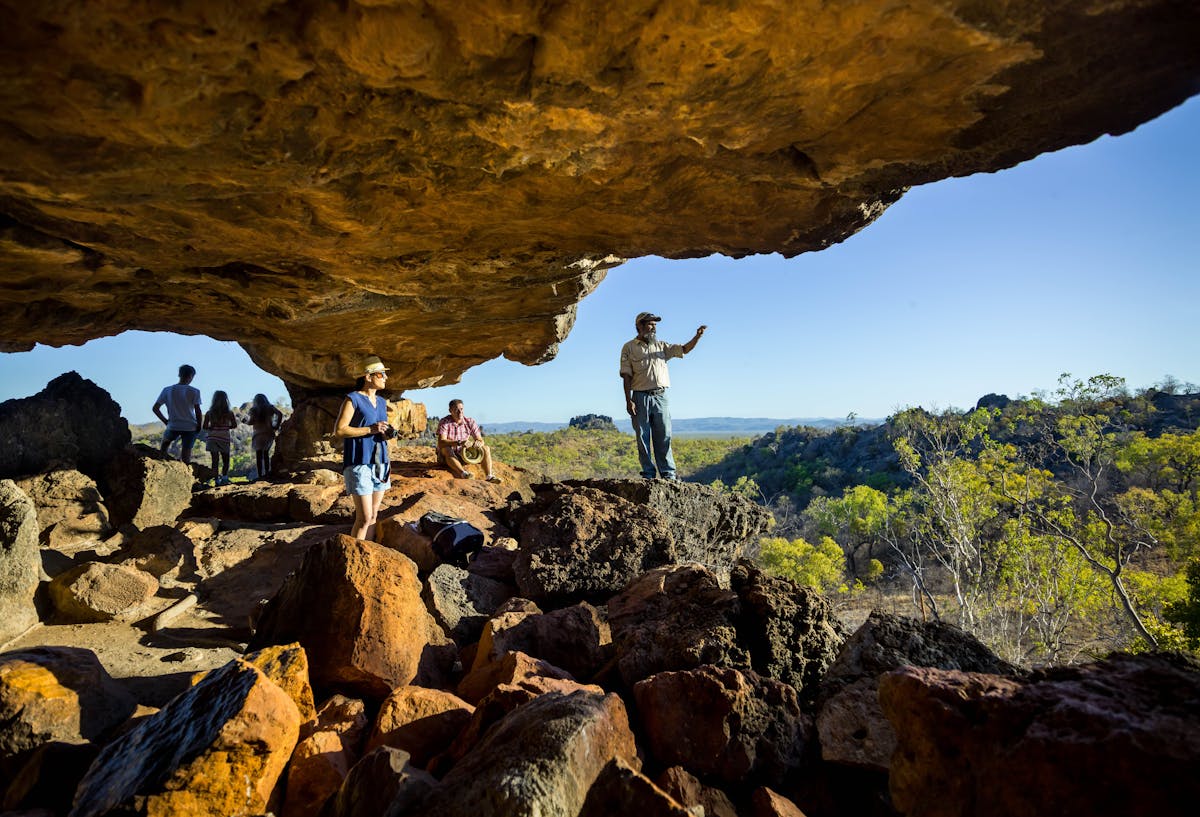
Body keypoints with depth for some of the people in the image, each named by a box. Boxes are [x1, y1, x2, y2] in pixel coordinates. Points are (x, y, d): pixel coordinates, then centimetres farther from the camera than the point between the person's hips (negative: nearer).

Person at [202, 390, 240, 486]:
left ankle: (217, 480, 2)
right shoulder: (229, 413, -5)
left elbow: (204, 427, -3)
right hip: (224, 439, -1)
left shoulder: (209, 413, -2)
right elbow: (234, 425, 0)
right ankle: (224, 477, -4)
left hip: (212, 438, 1)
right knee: (225, 460, 10)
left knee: (215, 460, 5)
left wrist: (212, 428, 15)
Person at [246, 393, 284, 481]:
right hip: (270, 434, 3)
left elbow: (250, 422, -10)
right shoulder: (270, 408, 5)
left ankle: (261, 475, 0)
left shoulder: (253, 410, -3)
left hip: (259, 435, -3)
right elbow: (279, 414, -8)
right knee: (266, 453, 19)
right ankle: (267, 472, 17)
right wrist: (276, 426, -1)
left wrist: (247, 417, 11)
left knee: (259, 456, 2)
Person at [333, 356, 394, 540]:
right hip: (359, 462, -7)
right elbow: (339, 430, -12)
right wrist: (370, 429, -18)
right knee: (364, 518, -11)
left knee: (373, 515, 10)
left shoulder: (381, 401, 16)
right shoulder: (353, 399, -6)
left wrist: (388, 433, 5)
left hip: (380, 462, 7)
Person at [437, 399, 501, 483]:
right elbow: (441, 443, -27)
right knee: (446, 449, -37)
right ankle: (463, 473, -53)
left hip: (464, 455, 4)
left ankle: (489, 476, -30)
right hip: (446, 457, -4)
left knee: (485, 448, -14)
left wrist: (479, 443, -31)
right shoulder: (444, 422, -14)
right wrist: (459, 443, -43)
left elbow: (480, 440, -4)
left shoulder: (470, 422, -4)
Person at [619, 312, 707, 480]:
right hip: (640, 397, -3)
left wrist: (697, 336, -9)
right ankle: (648, 474, 8)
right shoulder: (629, 348, 4)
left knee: (664, 437, 1)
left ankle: (668, 474, 4)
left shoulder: (661, 346, 16)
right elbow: (626, 376, -2)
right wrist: (628, 401, -11)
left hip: (661, 397, 3)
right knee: (643, 438, 1)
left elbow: (685, 349, 10)